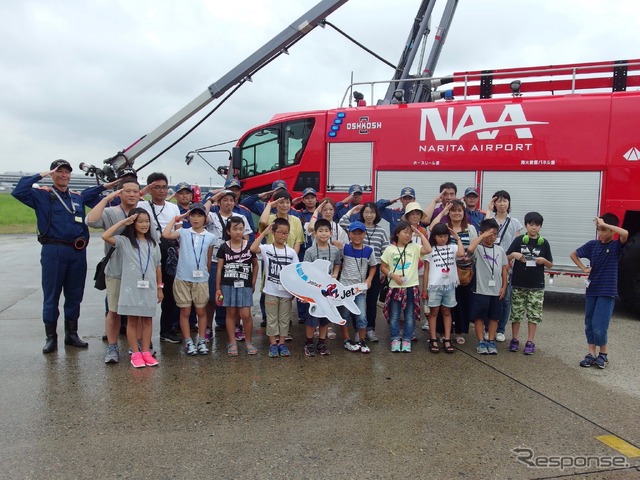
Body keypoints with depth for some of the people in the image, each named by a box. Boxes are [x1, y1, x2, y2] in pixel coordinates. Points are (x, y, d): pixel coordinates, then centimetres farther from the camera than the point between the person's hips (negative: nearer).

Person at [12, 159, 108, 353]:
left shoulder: (79, 197, 16)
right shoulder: (42, 195, 3)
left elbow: (93, 195, 33)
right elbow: (18, 191, -11)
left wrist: (104, 187, 16)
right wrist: (40, 175, -7)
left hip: (78, 251, 4)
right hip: (53, 251, -4)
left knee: (75, 295, 11)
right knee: (51, 295, 3)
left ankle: (71, 334, 23)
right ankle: (51, 337, 13)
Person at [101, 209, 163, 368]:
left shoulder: (153, 244, 9)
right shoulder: (124, 241, -2)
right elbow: (105, 236, -20)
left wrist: (160, 288, 11)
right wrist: (123, 222, -15)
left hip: (149, 288, 3)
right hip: (131, 288, -3)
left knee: (147, 320, 9)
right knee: (132, 321, 5)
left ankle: (146, 352, 17)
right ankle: (135, 353, 13)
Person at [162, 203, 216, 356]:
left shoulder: (210, 237, 4)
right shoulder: (183, 233, 0)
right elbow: (165, 234, -18)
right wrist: (176, 219, -7)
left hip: (201, 280, 1)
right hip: (183, 279, -1)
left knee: (201, 311, 9)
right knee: (185, 311, 6)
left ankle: (201, 341, 20)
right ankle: (188, 342, 16)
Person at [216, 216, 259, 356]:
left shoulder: (250, 246, -1)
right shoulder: (224, 248, -1)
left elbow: (255, 265, 11)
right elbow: (219, 269, 3)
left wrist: (253, 283, 6)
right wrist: (218, 288, 2)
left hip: (245, 285, -1)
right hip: (228, 285, 1)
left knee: (245, 314, -5)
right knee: (231, 313, 8)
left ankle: (248, 342, 13)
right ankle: (232, 343, 18)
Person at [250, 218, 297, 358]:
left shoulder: (291, 252, 1)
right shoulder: (267, 248, -6)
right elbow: (253, 249, -26)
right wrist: (264, 233, -20)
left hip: (286, 292, 2)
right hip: (271, 291, -2)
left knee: (284, 319, 11)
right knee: (272, 319, 7)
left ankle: (281, 343, 23)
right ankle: (273, 344, 18)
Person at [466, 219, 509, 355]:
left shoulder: (500, 250, 6)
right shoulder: (478, 248, -8)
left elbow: (504, 269, 10)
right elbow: (469, 249, -33)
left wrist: (504, 286, 5)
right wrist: (482, 236, -24)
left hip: (496, 290, 4)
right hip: (481, 290, -4)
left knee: (494, 317, 12)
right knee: (479, 317, 4)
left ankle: (491, 341, 22)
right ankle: (481, 342, 15)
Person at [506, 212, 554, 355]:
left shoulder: (544, 243, 2)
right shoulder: (519, 240, 0)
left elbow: (550, 264, 8)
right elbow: (506, 258, 3)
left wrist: (543, 260, -13)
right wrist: (514, 254, -17)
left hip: (536, 285, 0)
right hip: (518, 284, 0)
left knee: (534, 314, 3)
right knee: (516, 313, 6)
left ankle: (530, 342, 12)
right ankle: (514, 339, 18)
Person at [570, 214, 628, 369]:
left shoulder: (616, 246, -7)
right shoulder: (592, 244, 3)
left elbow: (625, 234, -29)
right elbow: (573, 254, 15)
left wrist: (604, 223, -24)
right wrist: (584, 268, 4)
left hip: (607, 292, -5)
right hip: (592, 290, 5)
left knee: (599, 326, -7)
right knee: (589, 324, 9)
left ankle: (604, 353, 15)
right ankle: (592, 354, 20)